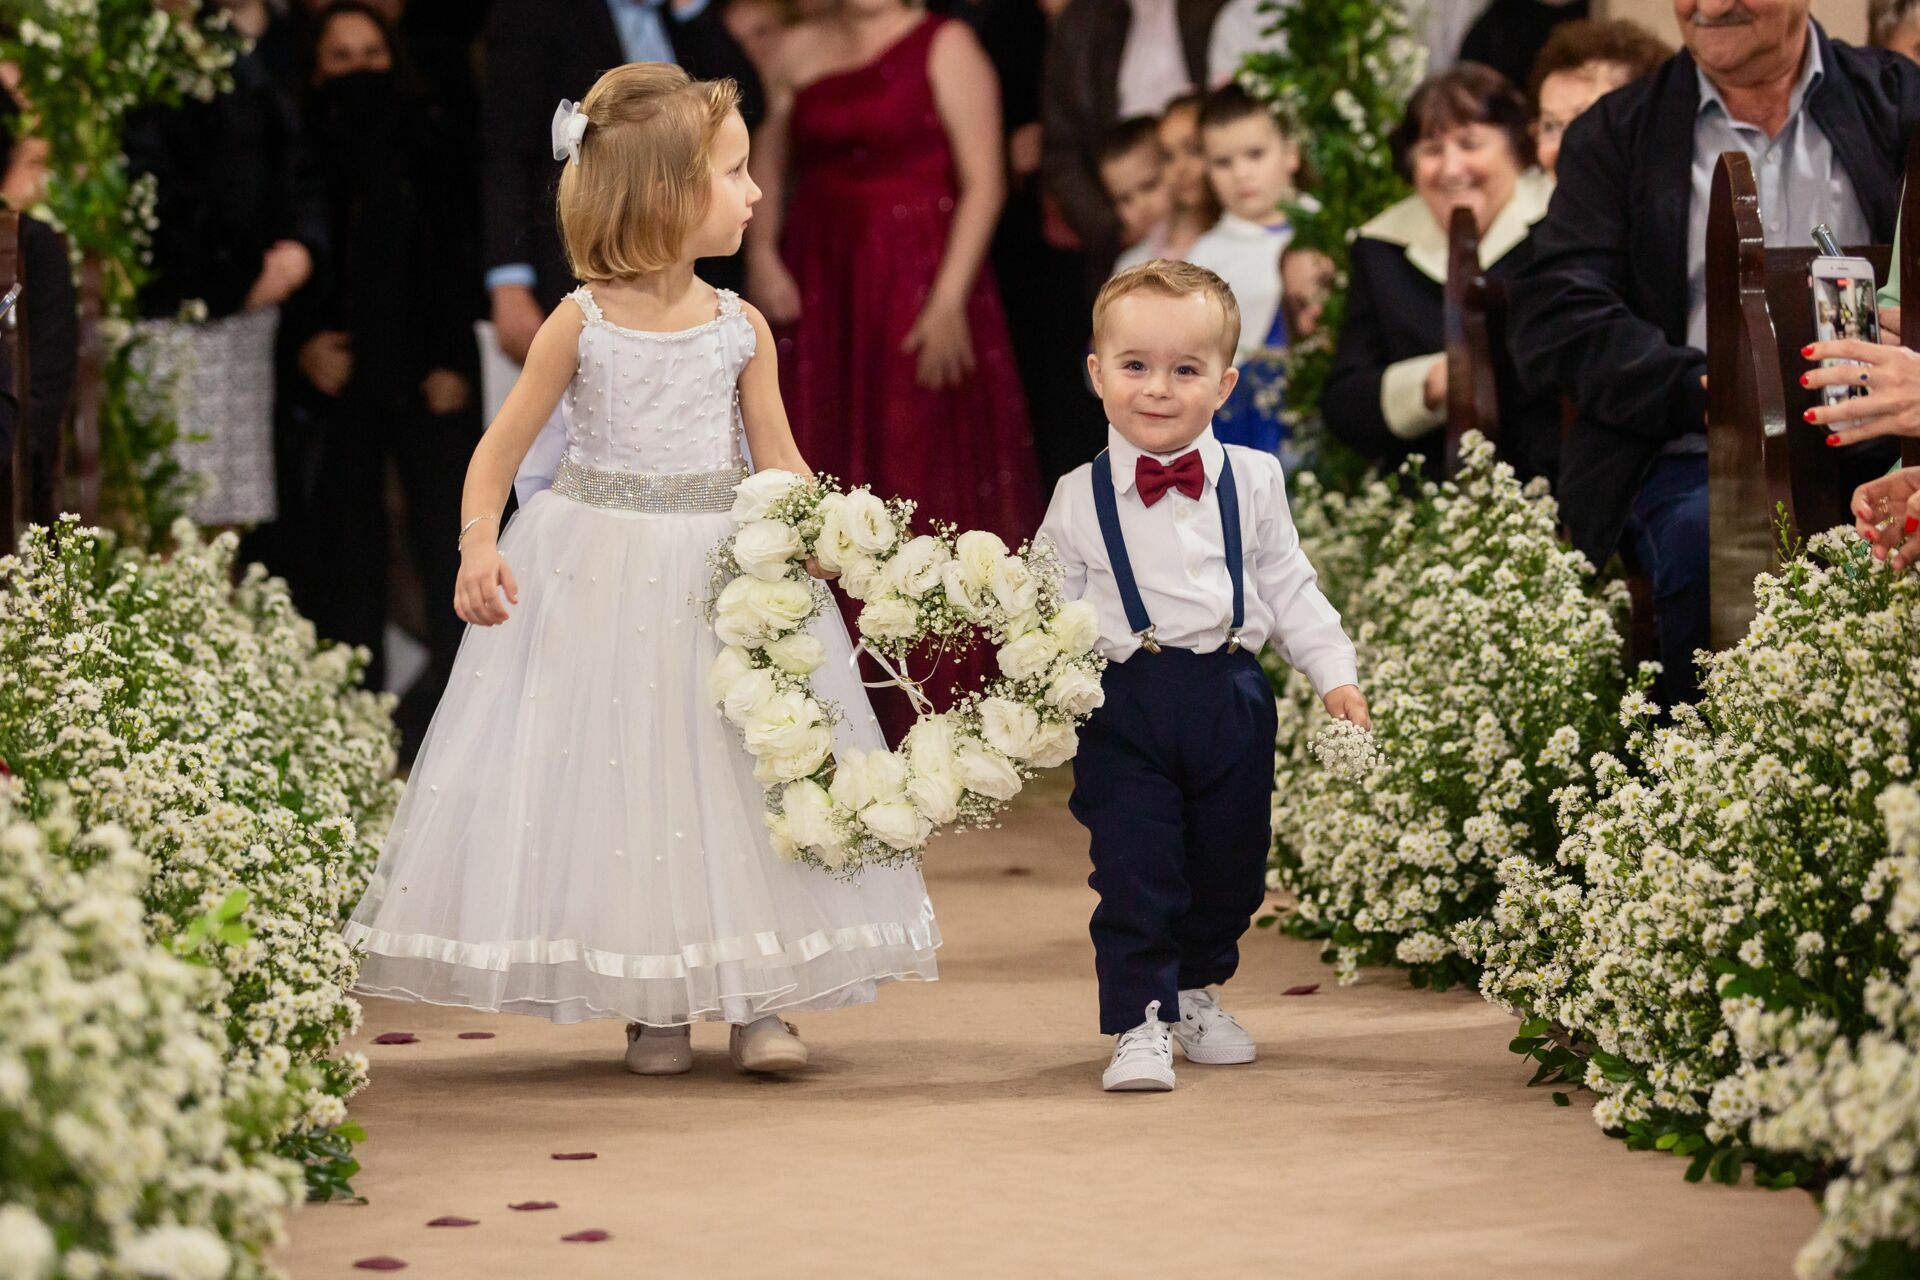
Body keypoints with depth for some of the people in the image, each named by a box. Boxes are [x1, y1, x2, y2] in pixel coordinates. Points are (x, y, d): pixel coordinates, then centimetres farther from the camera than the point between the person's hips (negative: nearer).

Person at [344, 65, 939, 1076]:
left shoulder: (741, 328, 2)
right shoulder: (581, 323, -5)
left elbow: (778, 458, 3)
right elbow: (502, 444, -2)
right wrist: (479, 544, -18)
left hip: (719, 570, 2)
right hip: (597, 576, -2)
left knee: (739, 777, -1)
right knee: (613, 775, 0)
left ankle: (757, 995, 8)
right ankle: (651, 1005, 11)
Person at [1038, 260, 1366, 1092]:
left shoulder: (1252, 482, 4)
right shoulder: (1080, 499, 0)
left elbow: (1289, 590, 9)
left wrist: (1334, 674, 2)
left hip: (1231, 701, 3)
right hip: (1126, 706, -2)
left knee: (1230, 867, 13)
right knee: (1134, 872, -8)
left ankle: (1197, 993, 34)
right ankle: (1139, 1023, 0)